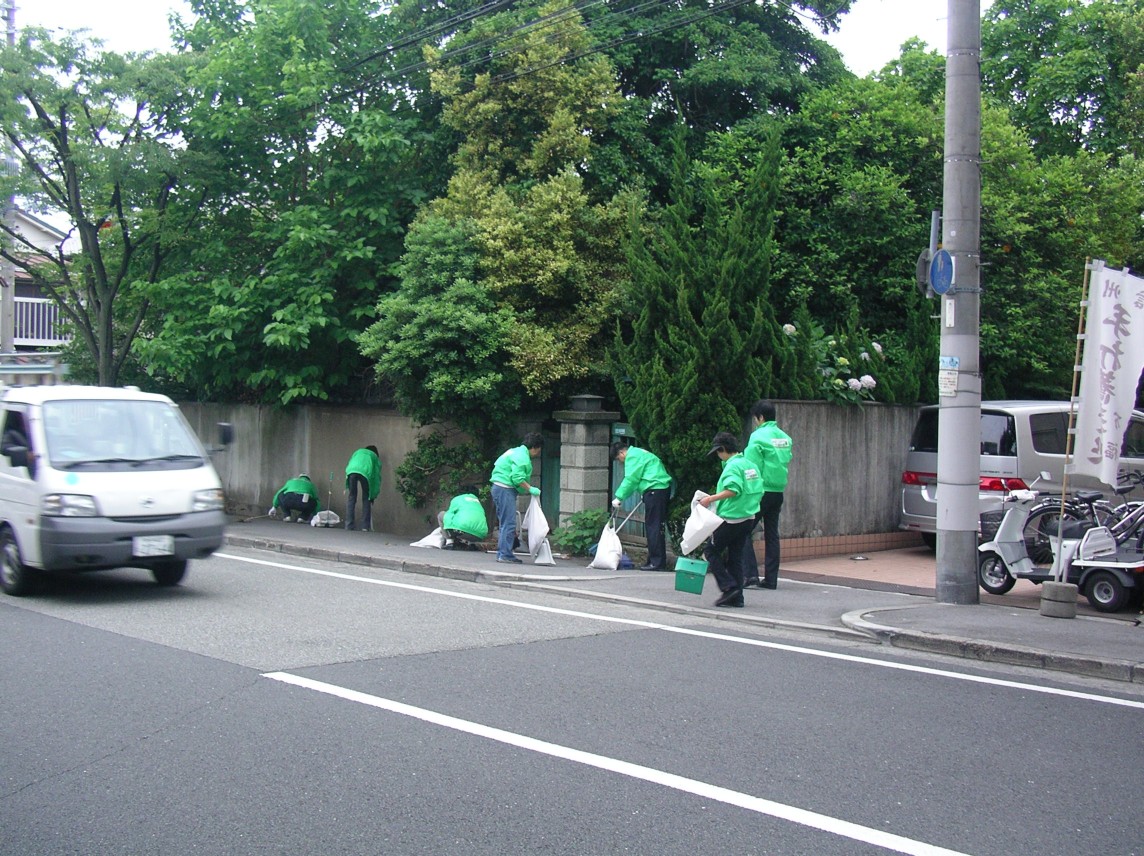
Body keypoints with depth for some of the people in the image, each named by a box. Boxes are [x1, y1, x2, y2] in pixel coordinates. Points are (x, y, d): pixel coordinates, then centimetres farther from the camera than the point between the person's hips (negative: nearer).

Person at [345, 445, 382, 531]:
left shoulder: (358, 451, 40)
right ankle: (365, 526, 3)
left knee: (351, 497, 8)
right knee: (366, 499, 10)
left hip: (351, 471, 1)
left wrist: (347, 488, 24)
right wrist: (374, 495, 30)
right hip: (366, 472, -1)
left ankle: (349, 525, 0)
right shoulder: (375, 457, 35)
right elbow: (377, 476, 28)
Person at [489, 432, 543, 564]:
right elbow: (517, 478, -22)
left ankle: (501, 553, 17)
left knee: (505, 523, 14)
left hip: (500, 487, 11)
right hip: (505, 488, -11)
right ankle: (505, 554, -11)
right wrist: (530, 489, -16)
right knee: (509, 523, -10)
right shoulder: (522, 456, -12)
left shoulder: (516, 452, 20)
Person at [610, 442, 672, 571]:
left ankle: (656, 562, -11)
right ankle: (654, 560, 15)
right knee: (655, 526, 12)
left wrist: (619, 497, -8)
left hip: (655, 490, -10)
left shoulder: (632, 456, -6)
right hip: (663, 489, 10)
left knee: (653, 526, -9)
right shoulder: (639, 453, 26)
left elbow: (631, 479, -12)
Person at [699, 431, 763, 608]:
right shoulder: (750, 464, 12)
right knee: (735, 557, 13)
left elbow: (732, 490, -28)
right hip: (748, 518, 9)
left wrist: (711, 499, -22)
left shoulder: (733, 466, -14)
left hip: (731, 519, -9)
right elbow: (759, 491, 15)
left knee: (711, 552, 3)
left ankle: (729, 587, -7)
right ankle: (737, 597, 11)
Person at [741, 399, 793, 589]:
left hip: (761, 491, -7)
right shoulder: (786, 438, 10)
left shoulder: (758, 436, -10)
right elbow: (786, 463, 13)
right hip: (779, 492, 7)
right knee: (772, 535, 10)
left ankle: (750, 574, -9)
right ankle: (771, 579, 10)